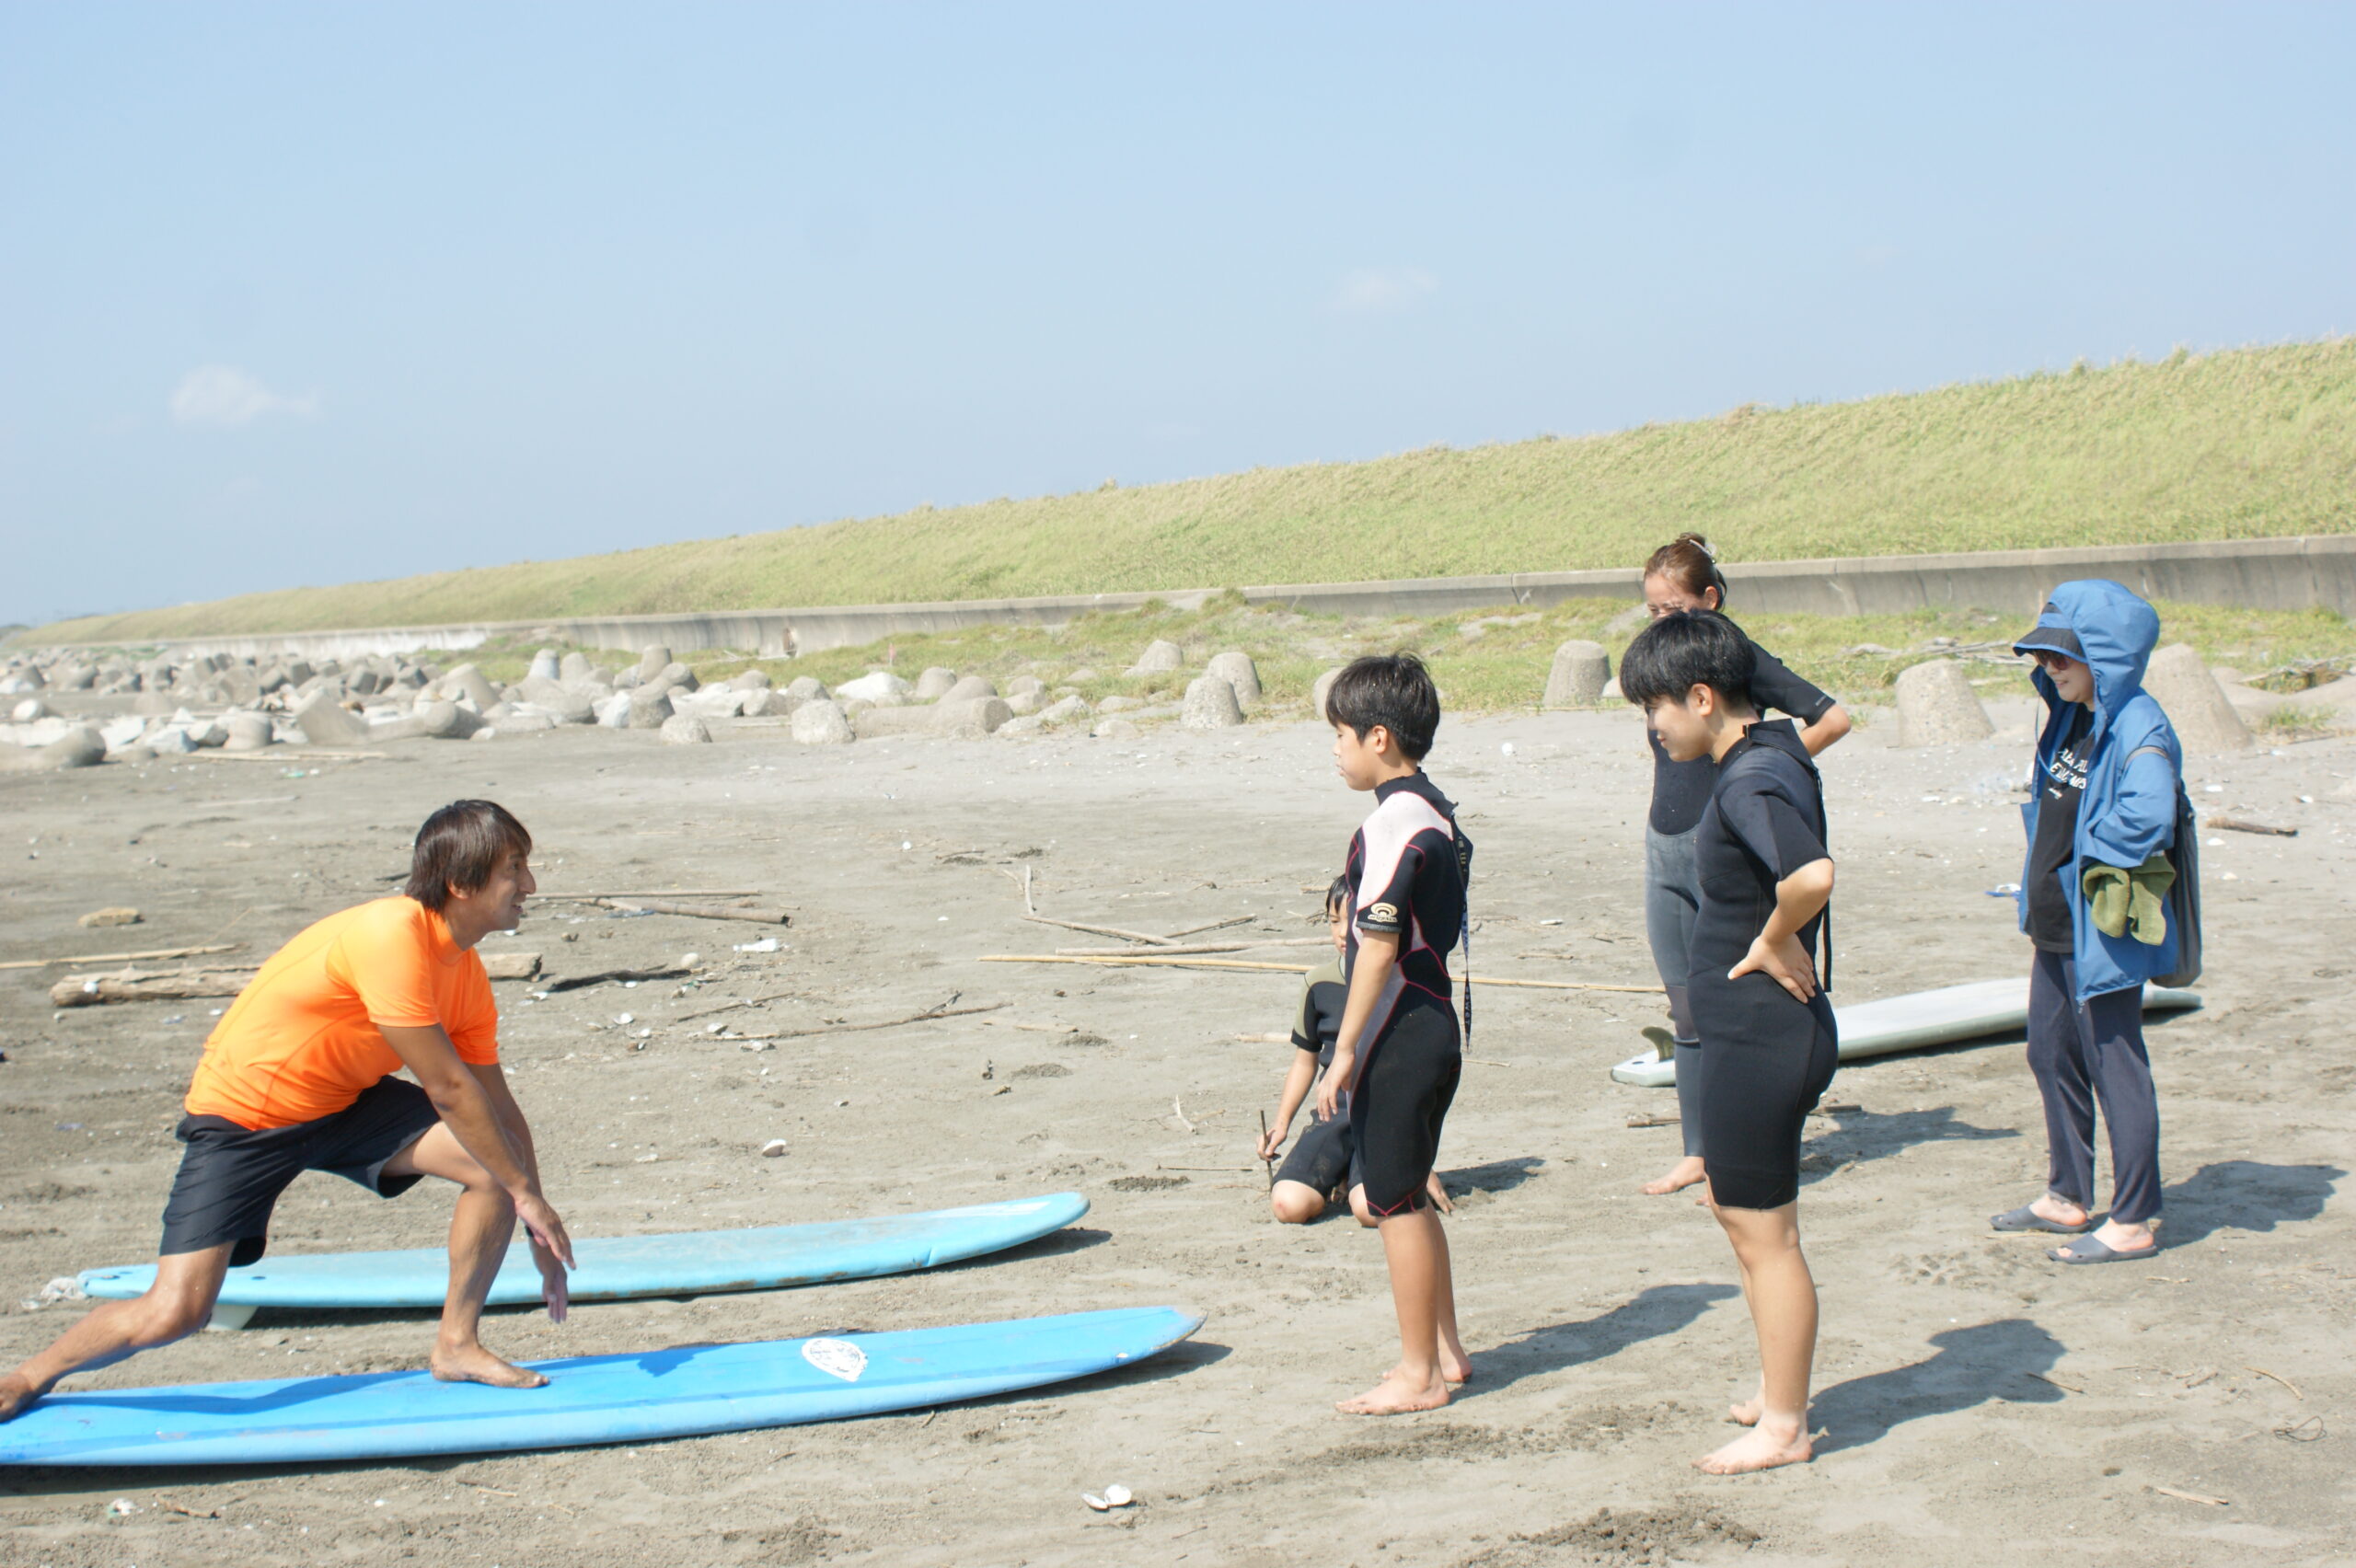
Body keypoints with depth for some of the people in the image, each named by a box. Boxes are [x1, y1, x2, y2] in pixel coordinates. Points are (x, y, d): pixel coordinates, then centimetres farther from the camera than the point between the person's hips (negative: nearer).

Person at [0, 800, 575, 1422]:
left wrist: (540, 1236, 3)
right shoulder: (391, 936, -31)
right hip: (242, 1113, -7)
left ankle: (457, 1346, 5)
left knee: (495, 1165, -12)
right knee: (171, 1314, -15)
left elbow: (500, 1110, 5)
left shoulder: (468, 978, -4)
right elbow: (448, 1090, -26)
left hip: (344, 1105, 7)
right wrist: (527, 1195, -18)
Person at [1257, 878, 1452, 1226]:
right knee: (1288, 1205, -22)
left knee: (1370, 1208, -31)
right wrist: (1282, 1123, 7)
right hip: (1334, 1118, 3)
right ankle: (1338, 1175, 10)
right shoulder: (1319, 984, 4)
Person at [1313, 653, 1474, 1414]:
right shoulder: (1438, 812, 11)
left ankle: (1418, 1374, 7)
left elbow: (1378, 947, -22)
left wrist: (1345, 1051, -18)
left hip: (1396, 1042, -10)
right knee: (1410, 1197, 19)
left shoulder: (1391, 822, -18)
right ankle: (1444, 1351, 27)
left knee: (1395, 1203, -1)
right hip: (1435, 1030, 10)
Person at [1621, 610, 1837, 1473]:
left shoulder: (1750, 782, -23)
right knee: (1736, 1205, 23)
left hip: (1760, 1036, -11)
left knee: (1764, 1233, 2)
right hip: (1751, 1032, 11)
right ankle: (1778, 1388, 36)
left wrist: (1772, 944, -22)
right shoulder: (1771, 754, 7)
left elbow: (1811, 874, -42)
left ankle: (1783, 1426, 14)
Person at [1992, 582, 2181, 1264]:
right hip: (2055, 926, 10)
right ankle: (2067, 1197, 33)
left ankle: (2133, 1221, 8)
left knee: (2115, 1068, -1)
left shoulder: (2136, 728, -20)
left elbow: (2146, 816, -35)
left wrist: (2091, 857, -21)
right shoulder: (2070, 721, 8)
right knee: (2052, 1057, 19)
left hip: (2103, 933, -10)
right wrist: (2038, 888, 6)